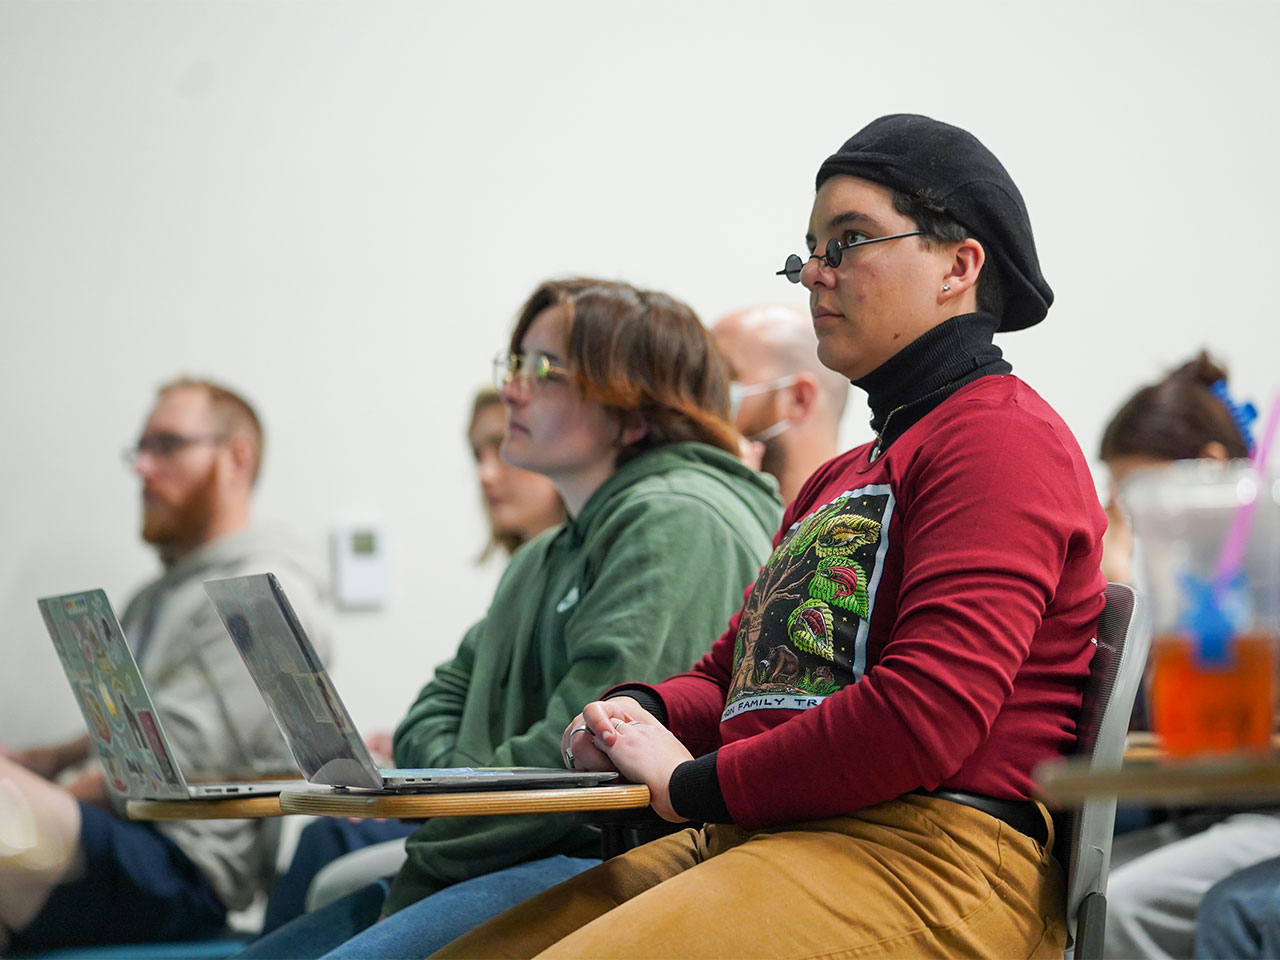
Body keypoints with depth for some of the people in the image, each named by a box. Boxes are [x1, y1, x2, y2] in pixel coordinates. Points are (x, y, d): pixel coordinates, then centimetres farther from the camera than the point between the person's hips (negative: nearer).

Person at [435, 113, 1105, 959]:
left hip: (924, 859, -9)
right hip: (756, 842, 10)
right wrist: (642, 713, 8)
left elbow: (930, 713, -18)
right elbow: (732, 674, 33)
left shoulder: (1006, 437, -5)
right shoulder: (836, 483, 29)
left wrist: (694, 783, -9)